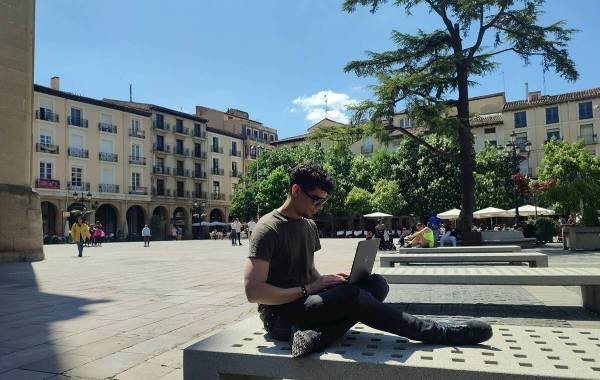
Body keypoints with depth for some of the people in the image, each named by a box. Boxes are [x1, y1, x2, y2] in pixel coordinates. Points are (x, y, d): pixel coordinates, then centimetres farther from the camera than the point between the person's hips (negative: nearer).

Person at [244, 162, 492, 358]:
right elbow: (253, 292, -20)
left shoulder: (309, 225, 11)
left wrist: (325, 280, -3)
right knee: (350, 296, -31)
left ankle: (316, 334, -31)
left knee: (376, 284, -12)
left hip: (306, 300, 8)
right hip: (280, 314, -8)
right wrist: (307, 290, -17)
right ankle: (444, 334, -19)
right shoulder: (269, 229, -15)